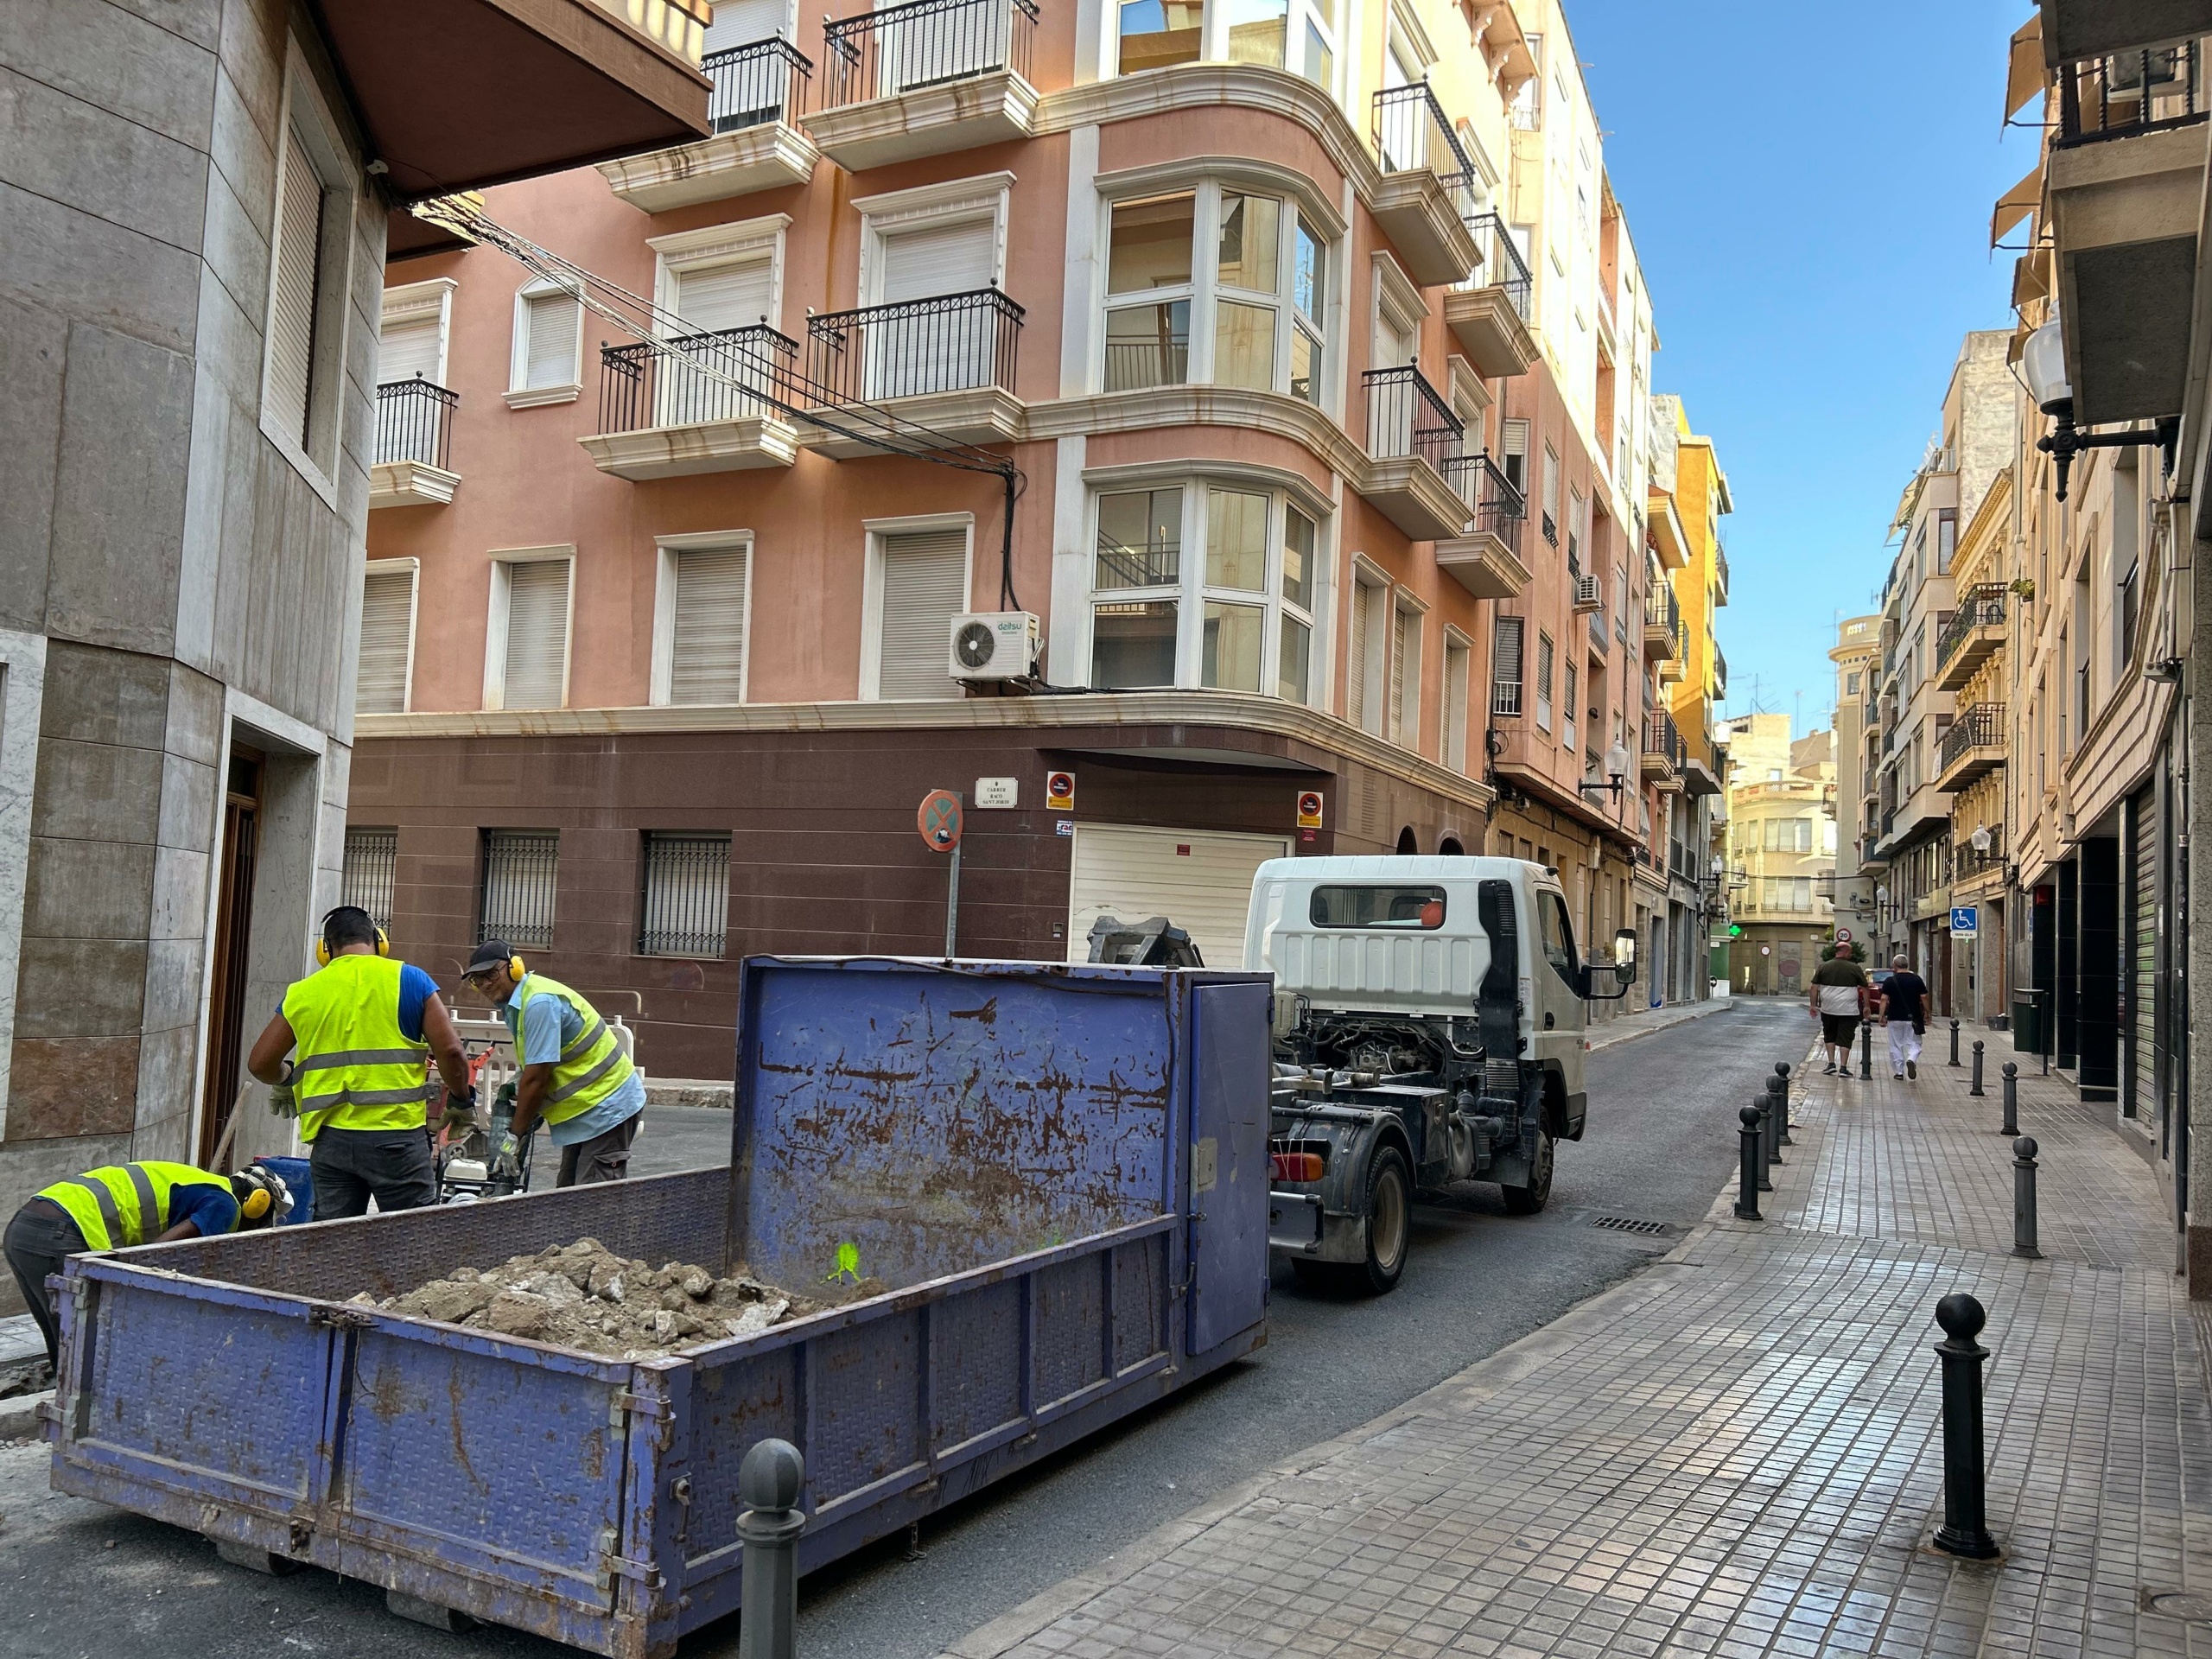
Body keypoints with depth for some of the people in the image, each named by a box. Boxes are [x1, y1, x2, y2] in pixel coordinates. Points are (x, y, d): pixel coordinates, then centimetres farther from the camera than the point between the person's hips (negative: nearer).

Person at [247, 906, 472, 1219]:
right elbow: (450, 1052, -5)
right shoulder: (409, 980, 0)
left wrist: (286, 1082, 36)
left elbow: (260, 1063, 15)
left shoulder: (302, 993, 10)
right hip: (396, 1136, -3)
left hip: (330, 1139, 3)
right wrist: (460, 1100, 12)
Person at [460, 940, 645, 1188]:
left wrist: (514, 1136, -14)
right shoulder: (513, 1003, 10)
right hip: (585, 1107, 11)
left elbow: (536, 1078, -22)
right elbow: (532, 1070, 16)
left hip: (608, 1108, -11)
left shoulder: (540, 1002, -22)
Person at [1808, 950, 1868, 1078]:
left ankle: (1831, 1064, 13)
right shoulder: (1855, 968, -2)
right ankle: (1843, 1068, 1)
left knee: (1829, 1036, 18)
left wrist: (1813, 1005, 9)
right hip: (1848, 1010, -2)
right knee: (1845, 1039, 3)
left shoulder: (1823, 967, 3)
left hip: (1828, 1009, 2)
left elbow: (1814, 987, 2)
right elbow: (1864, 988, 3)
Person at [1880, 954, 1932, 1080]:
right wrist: (1926, 1013, 9)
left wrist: (1882, 1016, -4)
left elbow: (1884, 999, -8)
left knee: (1896, 1045, 9)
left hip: (1894, 1018, -1)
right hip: (1913, 1018, 1)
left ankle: (1899, 1072, 9)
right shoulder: (1917, 979, 1)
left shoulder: (1889, 981, -3)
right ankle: (1911, 1060, -19)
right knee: (1914, 1043, 10)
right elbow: (1924, 998, -1)